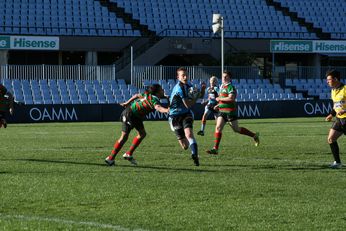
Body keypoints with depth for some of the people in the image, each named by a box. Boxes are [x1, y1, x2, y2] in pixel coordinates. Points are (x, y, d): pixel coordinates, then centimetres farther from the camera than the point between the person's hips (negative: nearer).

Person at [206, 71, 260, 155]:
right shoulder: (222, 87, 16)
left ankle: (254, 136, 19)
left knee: (236, 129, 1)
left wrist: (219, 99, -17)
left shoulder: (230, 87, -12)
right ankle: (215, 149, -8)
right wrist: (218, 105, 17)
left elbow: (231, 98, -27)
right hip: (222, 111, 8)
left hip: (230, 111, -8)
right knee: (218, 128, -5)